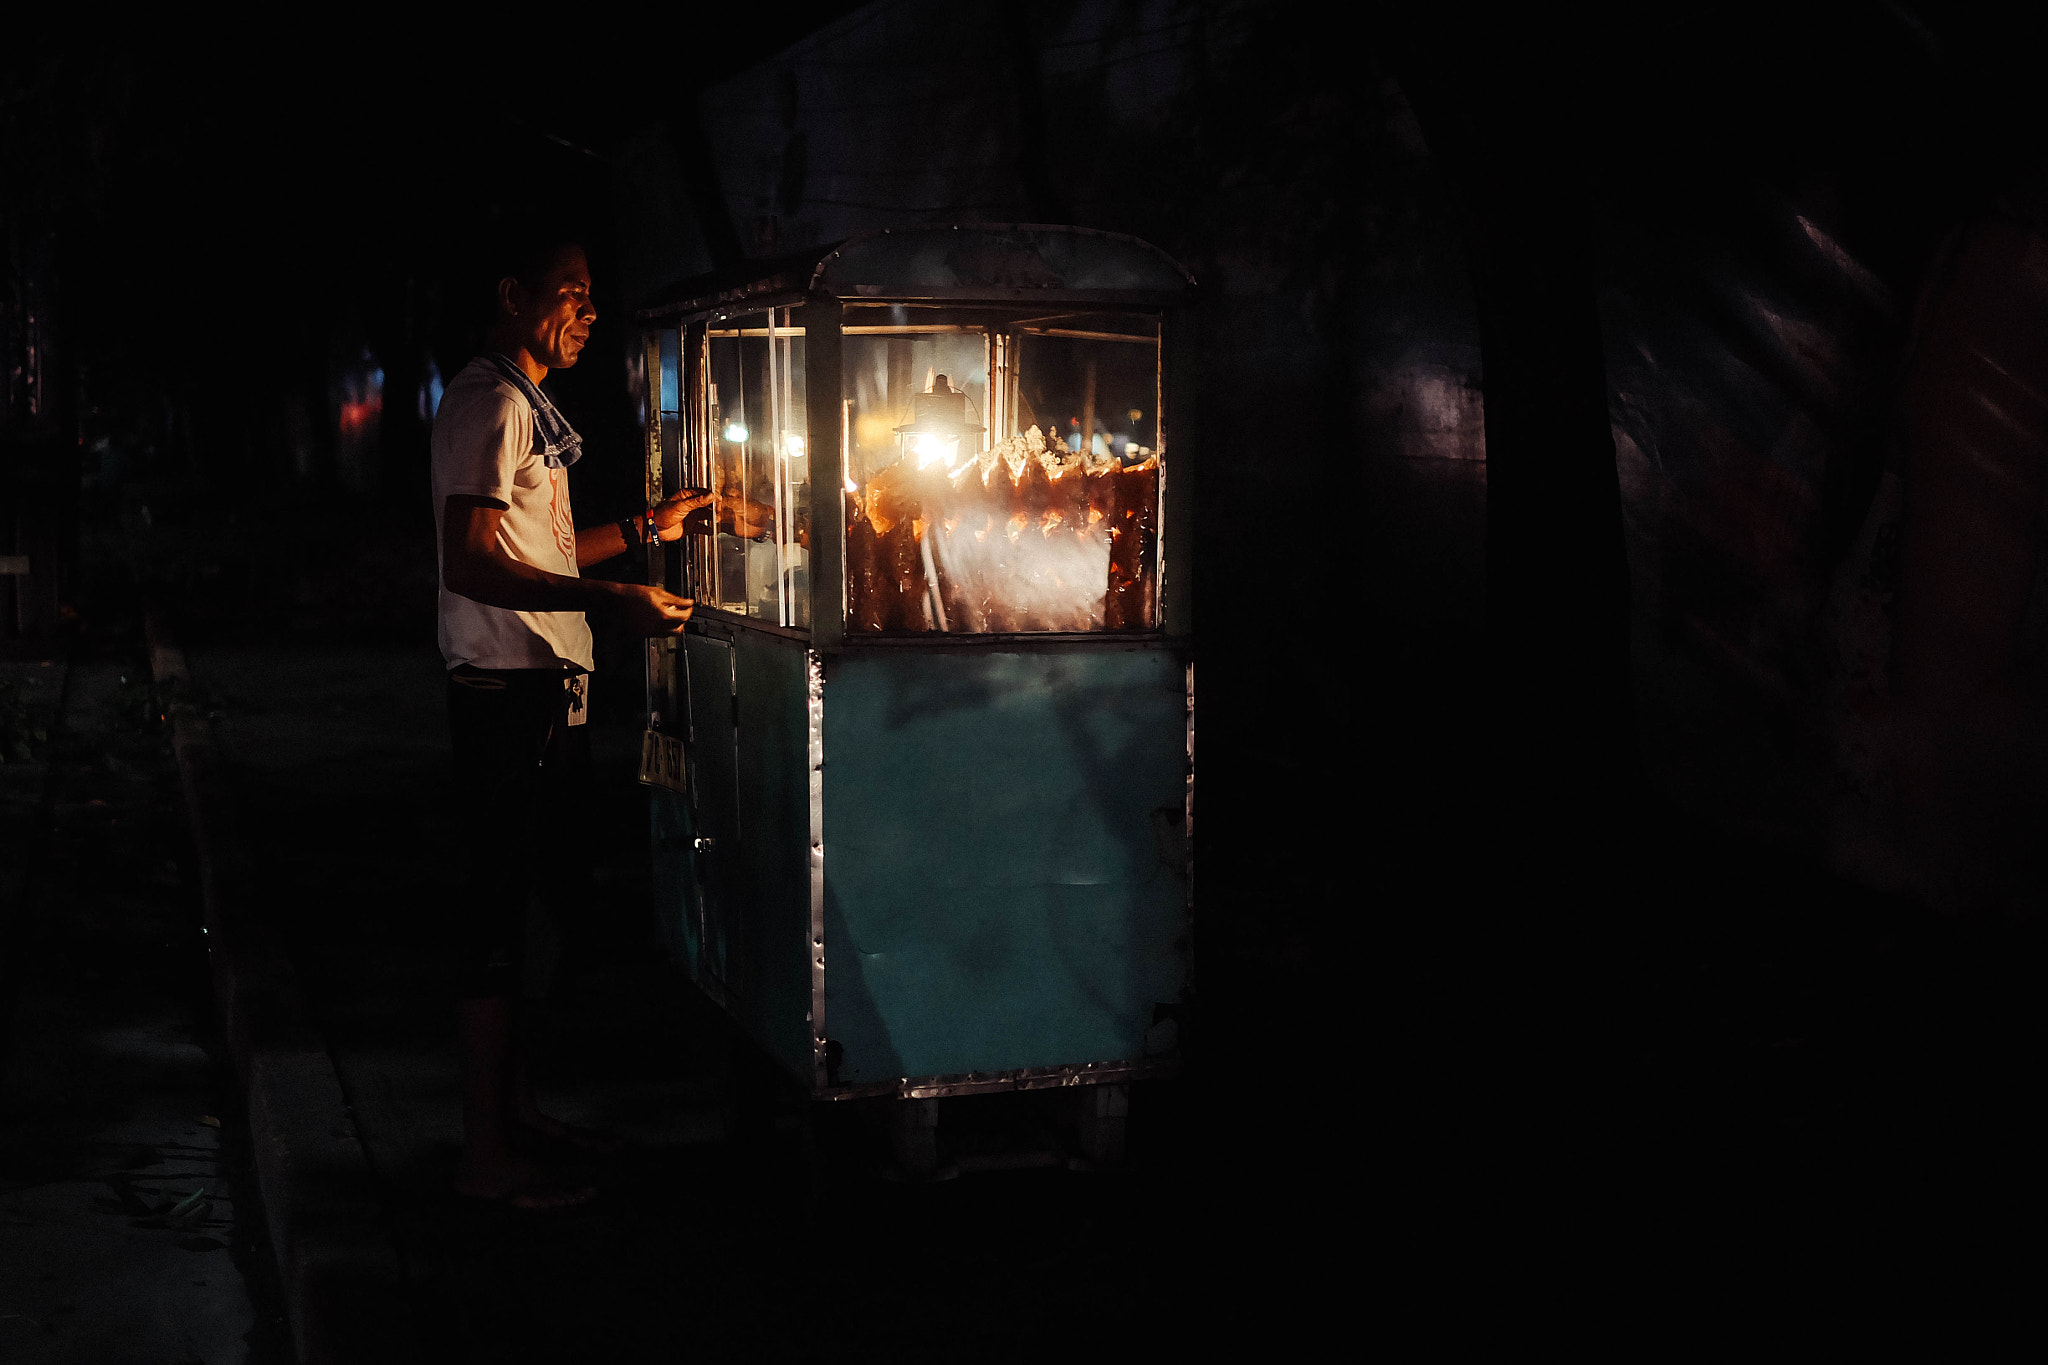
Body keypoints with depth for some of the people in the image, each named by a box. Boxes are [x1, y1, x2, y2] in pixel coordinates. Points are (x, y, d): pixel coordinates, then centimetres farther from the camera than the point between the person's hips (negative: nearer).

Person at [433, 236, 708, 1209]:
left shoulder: (526, 406, 21)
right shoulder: (490, 402, -12)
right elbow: (473, 564, -22)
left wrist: (642, 530, 20)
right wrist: (605, 602, -31)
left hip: (544, 691, 11)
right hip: (508, 691, -11)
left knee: (529, 908, 16)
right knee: (497, 913, -5)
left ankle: (515, 1107, 27)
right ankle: (486, 1154, 1)